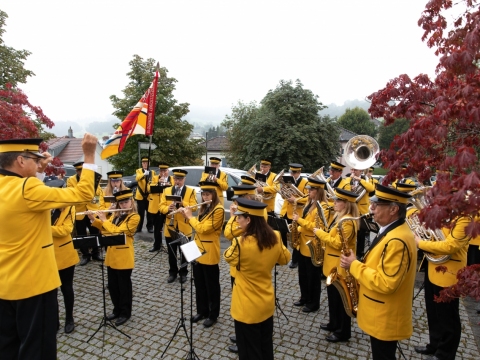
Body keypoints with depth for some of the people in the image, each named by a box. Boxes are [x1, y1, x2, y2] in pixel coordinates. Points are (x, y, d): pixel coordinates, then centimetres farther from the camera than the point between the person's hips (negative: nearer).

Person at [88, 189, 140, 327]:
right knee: (112, 285, 17)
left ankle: (125, 313, 23)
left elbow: (117, 231, -22)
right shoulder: (116, 214, 9)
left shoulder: (134, 217, -15)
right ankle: (117, 309, 34)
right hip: (111, 255, 7)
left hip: (124, 257, -7)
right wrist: (94, 219, 0)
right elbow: (104, 229, 15)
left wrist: (104, 220, -14)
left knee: (124, 286, 6)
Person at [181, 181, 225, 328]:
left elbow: (203, 229, -22)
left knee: (212, 286, 8)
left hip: (210, 254, -8)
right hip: (198, 251, 8)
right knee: (199, 284, 18)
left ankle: (213, 315, 23)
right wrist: (187, 217, 2)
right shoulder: (204, 208, 10)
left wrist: (190, 217, -11)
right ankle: (202, 311, 34)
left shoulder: (218, 210, -18)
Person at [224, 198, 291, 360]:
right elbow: (285, 259, 7)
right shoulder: (275, 238, -11)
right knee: (266, 347, 25)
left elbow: (227, 257, -6)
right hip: (267, 303, 6)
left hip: (247, 308, -6)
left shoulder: (241, 243, -28)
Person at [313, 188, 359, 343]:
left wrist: (319, 233, -20)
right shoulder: (338, 217, 9)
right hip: (332, 264, 10)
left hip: (340, 266, -10)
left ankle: (343, 332, 19)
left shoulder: (348, 222, -22)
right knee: (332, 296, 21)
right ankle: (334, 324, 37)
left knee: (340, 299, 4)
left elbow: (338, 243, -26)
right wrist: (322, 233, 2)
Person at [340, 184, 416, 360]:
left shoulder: (397, 241, -30)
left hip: (386, 319, -9)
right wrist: (359, 263, 1)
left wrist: (354, 266, -23)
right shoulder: (392, 230, 3)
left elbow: (385, 284, -32)